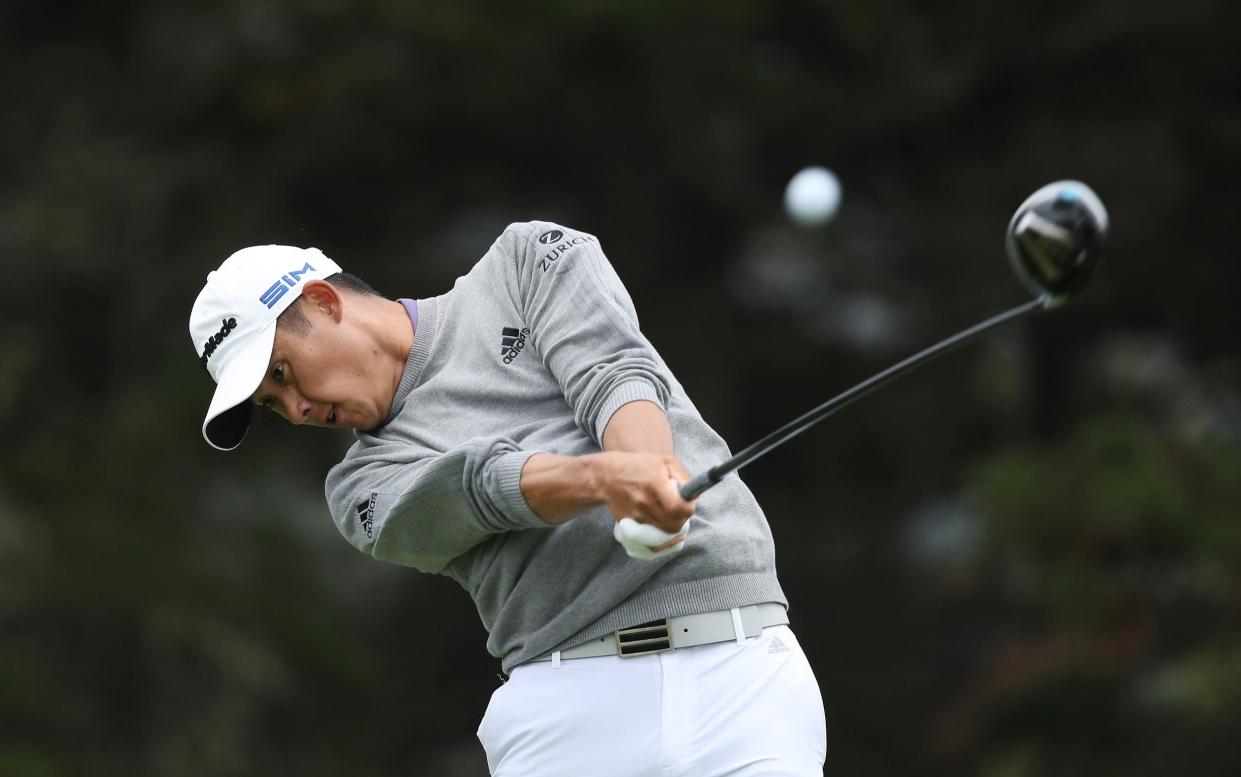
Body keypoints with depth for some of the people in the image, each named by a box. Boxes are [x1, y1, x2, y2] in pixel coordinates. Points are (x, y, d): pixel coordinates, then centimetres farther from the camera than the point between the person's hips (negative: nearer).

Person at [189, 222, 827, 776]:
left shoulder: (529, 261, 14)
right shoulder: (366, 488, 13)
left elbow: (616, 374, -4)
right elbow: (487, 484, -7)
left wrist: (652, 476, -25)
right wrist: (607, 478, -28)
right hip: (569, 709, 1)